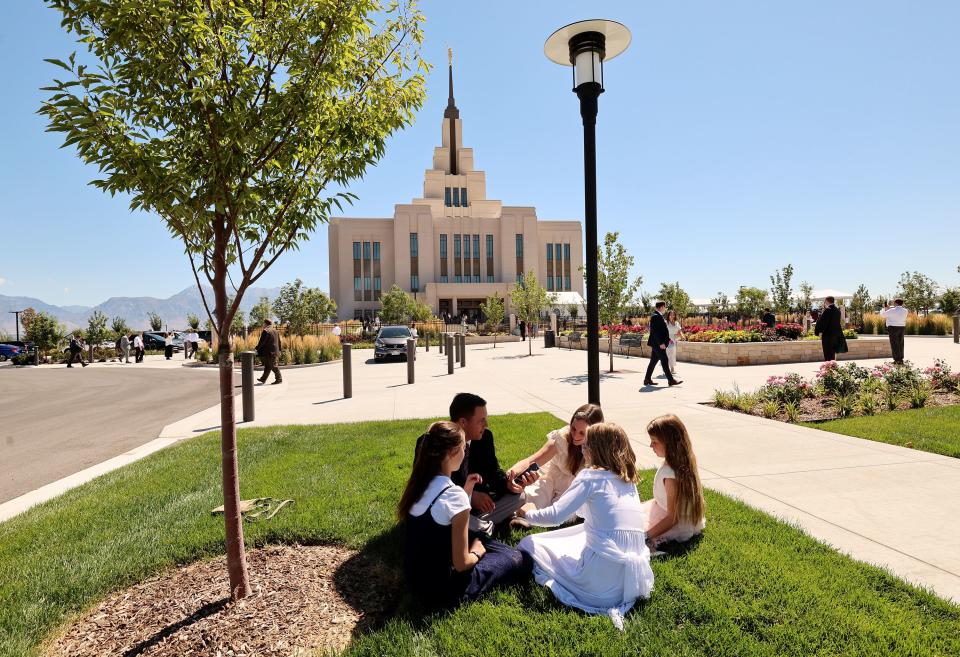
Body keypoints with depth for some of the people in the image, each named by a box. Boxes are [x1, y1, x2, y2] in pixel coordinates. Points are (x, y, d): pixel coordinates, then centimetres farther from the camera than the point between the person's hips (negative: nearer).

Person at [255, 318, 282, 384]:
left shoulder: (265, 331, -13)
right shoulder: (275, 331, 14)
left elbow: (261, 342, -14)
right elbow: (279, 342, 18)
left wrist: (257, 349, -4)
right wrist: (279, 350, 24)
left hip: (269, 352, -9)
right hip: (275, 351, 9)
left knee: (273, 366, -5)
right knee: (267, 366, 14)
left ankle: (279, 379, -3)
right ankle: (263, 379, 21)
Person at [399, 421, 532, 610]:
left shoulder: (419, 483, -2)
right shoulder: (453, 495, -26)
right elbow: (461, 564, -19)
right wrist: (476, 553, 1)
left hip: (415, 579, 8)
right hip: (441, 591, -7)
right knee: (520, 560, 6)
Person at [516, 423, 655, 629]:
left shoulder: (591, 476, -8)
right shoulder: (629, 480, 13)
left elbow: (555, 516, -11)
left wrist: (529, 513, 8)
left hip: (603, 578, -7)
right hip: (636, 575, 7)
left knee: (529, 544, 6)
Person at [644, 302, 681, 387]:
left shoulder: (659, 316, 16)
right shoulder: (655, 316, -15)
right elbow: (654, 331, -22)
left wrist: (668, 339, 18)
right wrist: (661, 343, -24)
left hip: (657, 343, 10)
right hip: (658, 344, -10)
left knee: (653, 361, 11)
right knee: (664, 361, -6)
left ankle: (647, 380, 16)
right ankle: (671, 380, -2)